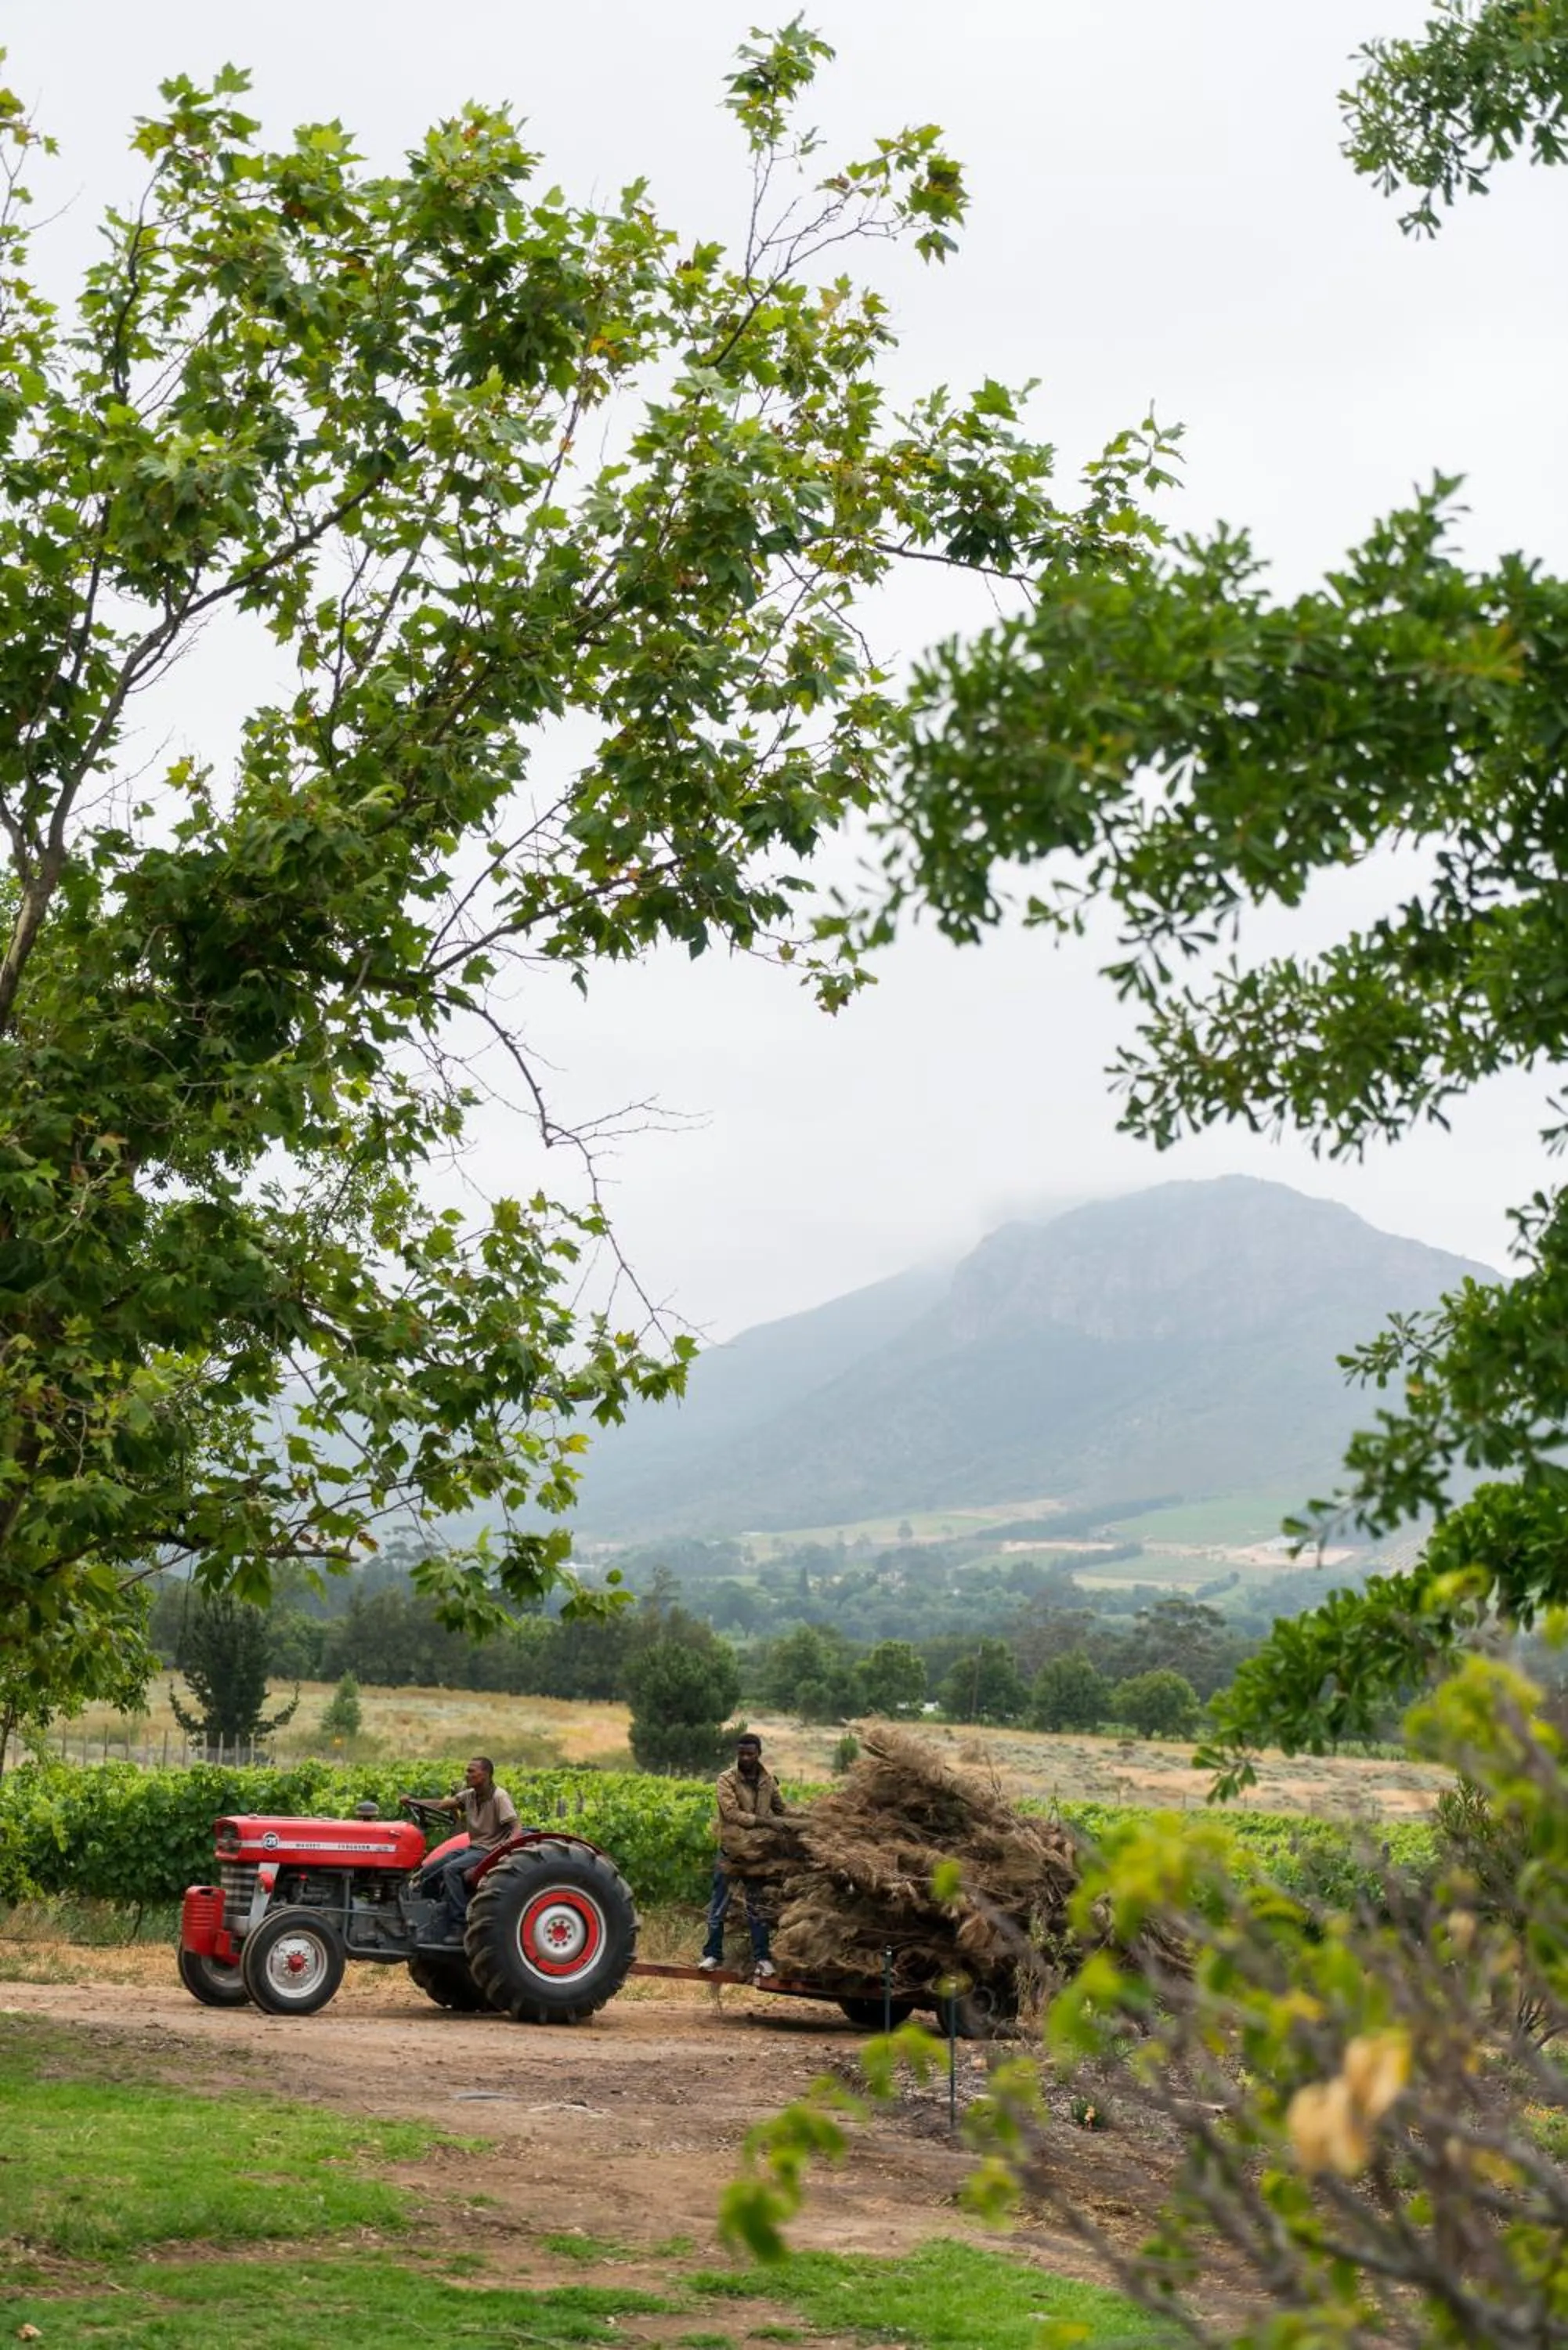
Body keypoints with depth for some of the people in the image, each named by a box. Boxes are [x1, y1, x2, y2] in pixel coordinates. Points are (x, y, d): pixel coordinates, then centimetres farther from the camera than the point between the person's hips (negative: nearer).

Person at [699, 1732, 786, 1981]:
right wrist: (764, 1822, -28)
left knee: (757, 1907, 9)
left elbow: (781, 1807, 18)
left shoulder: (767, 1780, 4)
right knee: (719, 1906, 3)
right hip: (731, 1850, -3)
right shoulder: (727, 1780, -9)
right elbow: (732, 1813, -20)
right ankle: (713, 1954, 13)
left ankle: (761, 1957, 15)